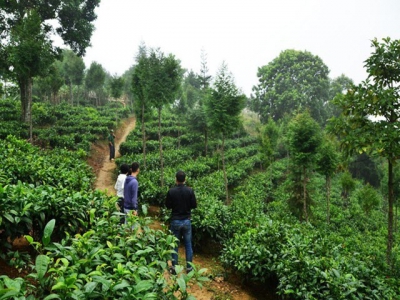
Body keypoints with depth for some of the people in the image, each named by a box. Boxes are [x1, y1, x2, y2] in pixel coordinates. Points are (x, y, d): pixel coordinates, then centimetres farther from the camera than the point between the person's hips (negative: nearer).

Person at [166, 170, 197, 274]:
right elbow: (194, 205, -4)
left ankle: (174, 267, 17)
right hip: (187, 221, 1)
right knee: (188, 244, 11)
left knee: (175, 245, 11)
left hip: (175, 221, 0)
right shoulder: (190, 191, -11)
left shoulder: (171, 191, -12)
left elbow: (168, 206, -3)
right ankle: (189, 267, 17)